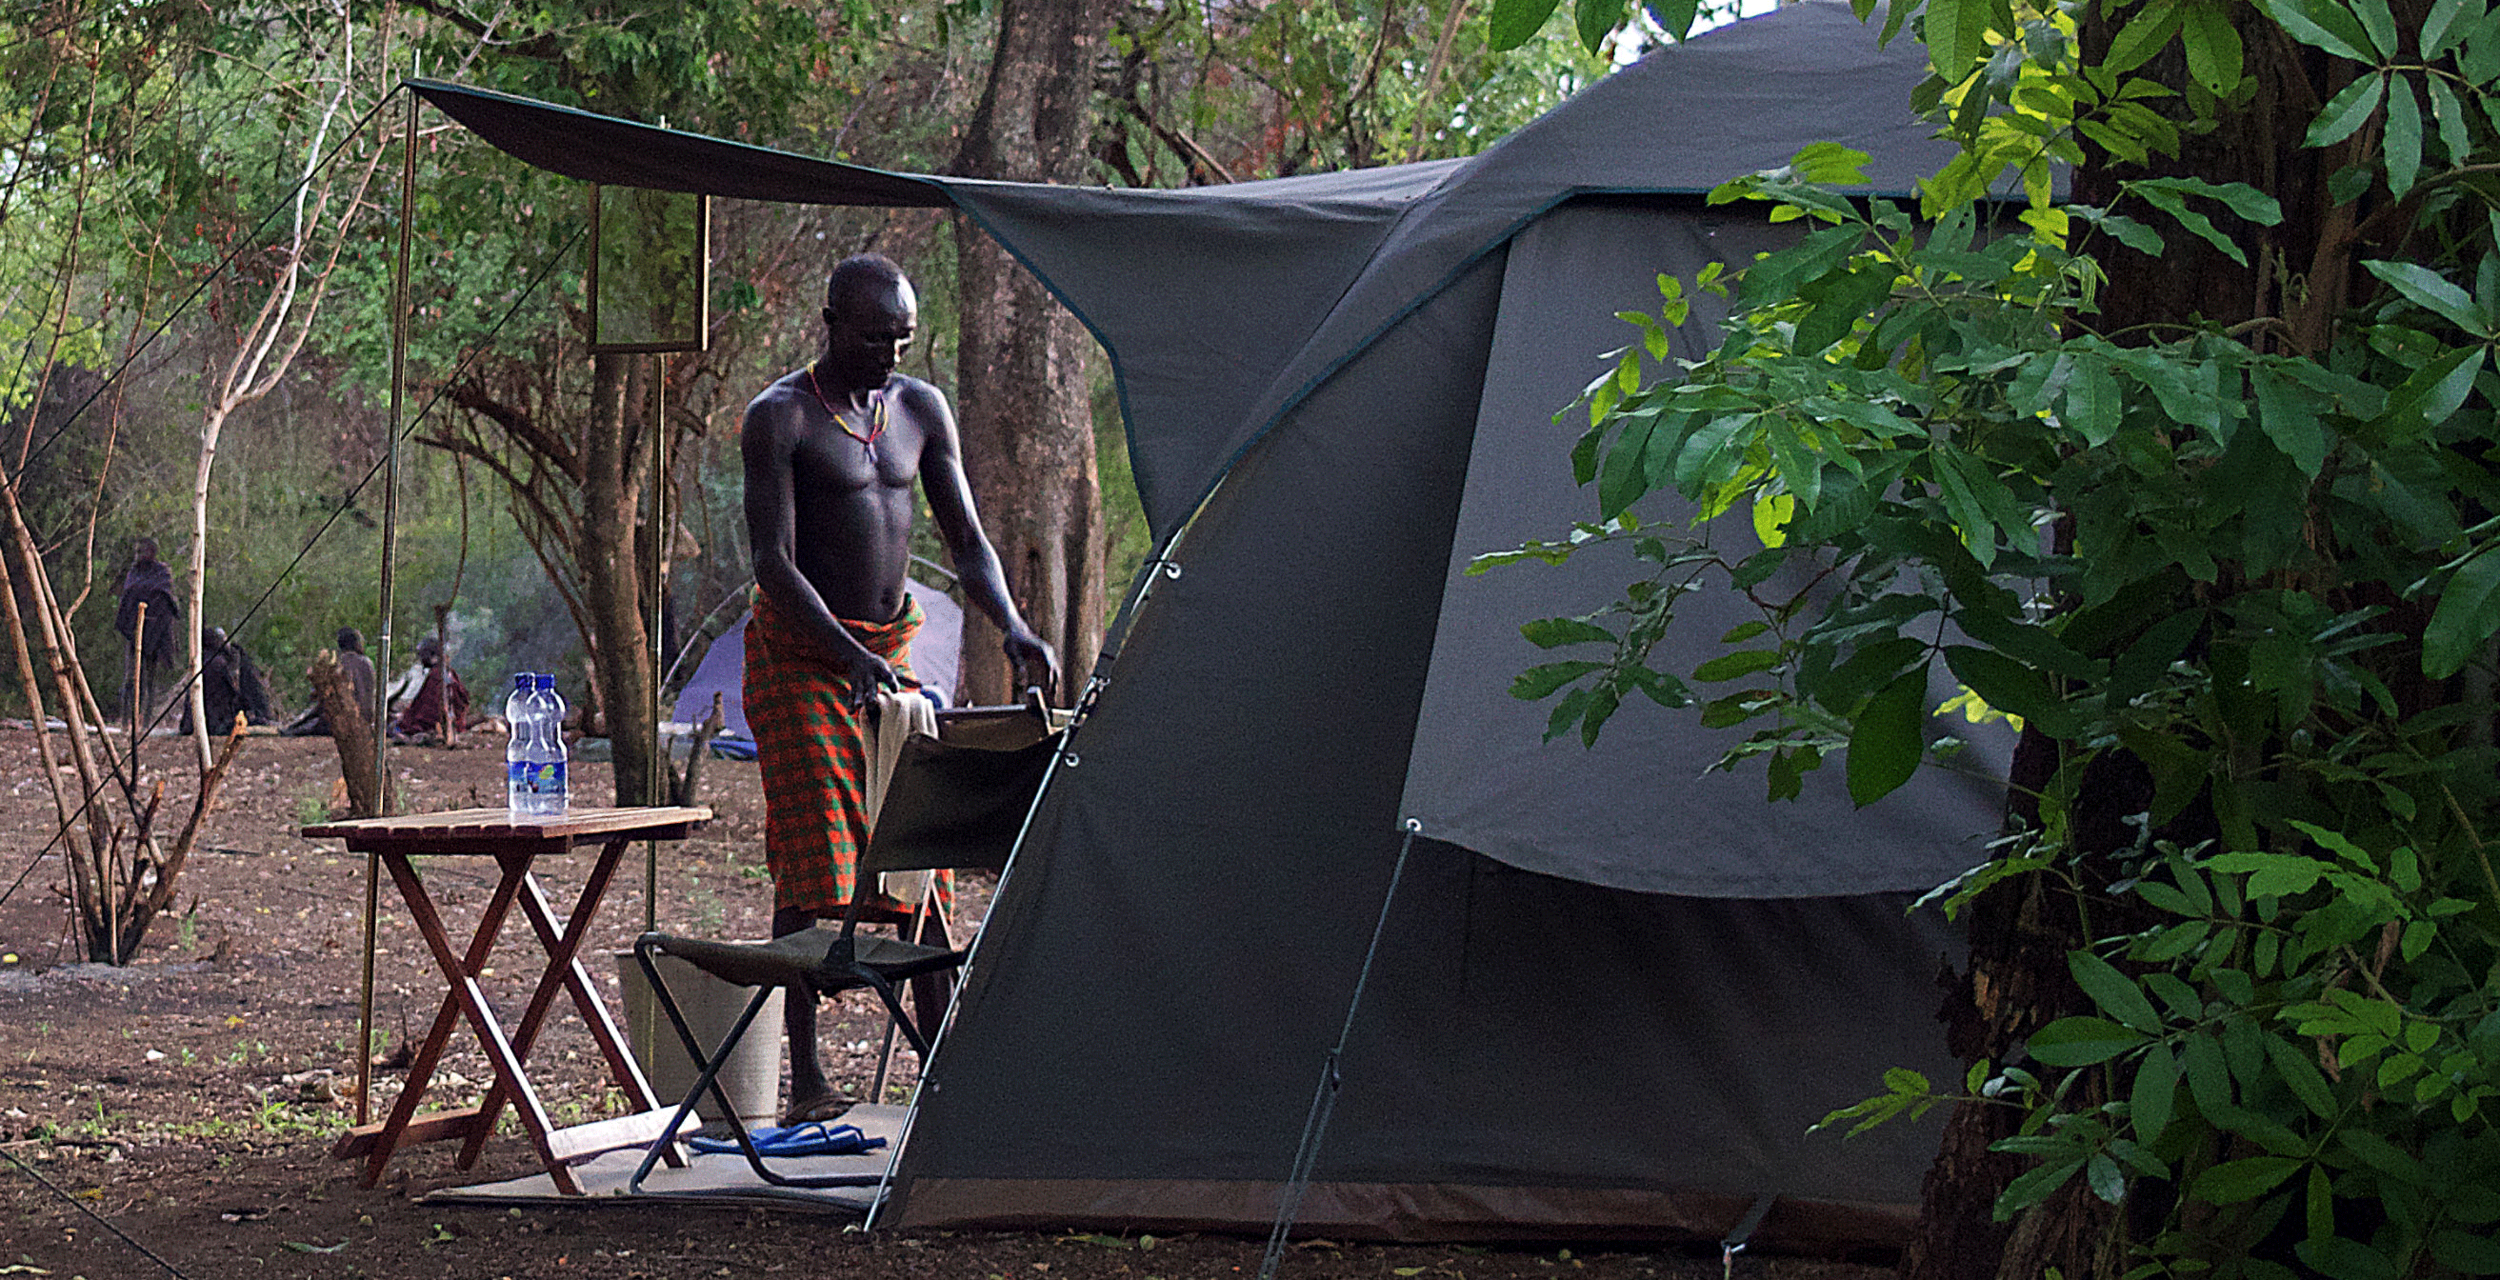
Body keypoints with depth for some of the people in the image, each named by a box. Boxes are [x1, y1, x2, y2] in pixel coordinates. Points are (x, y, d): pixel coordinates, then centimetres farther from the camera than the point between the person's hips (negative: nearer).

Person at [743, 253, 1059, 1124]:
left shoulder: (922, 410, 8)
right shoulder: (780, 418, -10)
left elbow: (965, 538, 7)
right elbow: (774, 561, -16)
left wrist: (1011, 626, -11)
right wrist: (850, 656, -28)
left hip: (893, 648, 6)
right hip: (798, 652, -6)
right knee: (810, 864, -8)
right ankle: (805, 1078, -7)